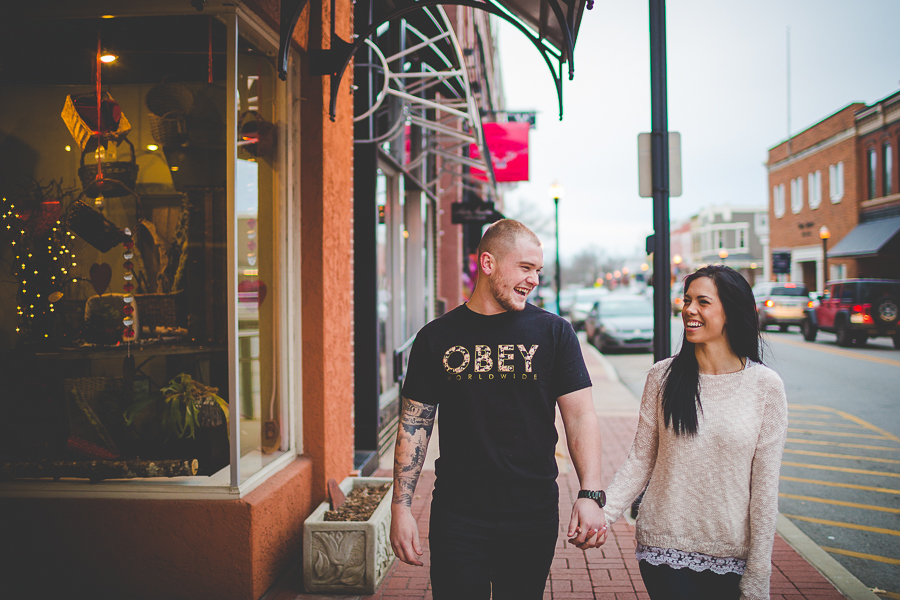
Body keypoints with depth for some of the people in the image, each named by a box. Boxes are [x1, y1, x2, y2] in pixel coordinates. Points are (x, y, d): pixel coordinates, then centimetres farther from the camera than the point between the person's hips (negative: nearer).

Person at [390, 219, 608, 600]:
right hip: (457, 517, 0)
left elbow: (580, 416, -4)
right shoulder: (436, 338, 1)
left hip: (534, 516, 1)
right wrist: (401, 508, -2)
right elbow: (414, 425, 3)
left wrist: (590, 495, -17)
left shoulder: (554, 333, 0)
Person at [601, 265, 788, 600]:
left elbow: (765, 485, -5)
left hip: (729, 554, 0)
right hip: (664, 544, 1)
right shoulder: (663, 376, -3)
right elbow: (640, 460, 1)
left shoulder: (765, 386, -7)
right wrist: (604, 512, -14)